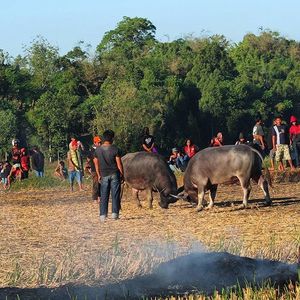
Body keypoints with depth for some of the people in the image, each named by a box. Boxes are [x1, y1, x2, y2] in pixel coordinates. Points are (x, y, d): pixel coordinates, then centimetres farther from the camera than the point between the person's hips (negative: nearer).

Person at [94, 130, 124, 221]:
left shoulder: (98, 150, 1)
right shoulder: (115, 149, -10)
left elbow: (96, 164, 7)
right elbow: (119, 163, -8)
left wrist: (99, 175, 17)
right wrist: (122, 174, 2)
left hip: (104, 175, 3)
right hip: (114, 174, -3)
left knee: (104, 196, 6)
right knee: (115, 195, 4)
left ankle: (103, 215, 2)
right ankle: (115, 213, 1)